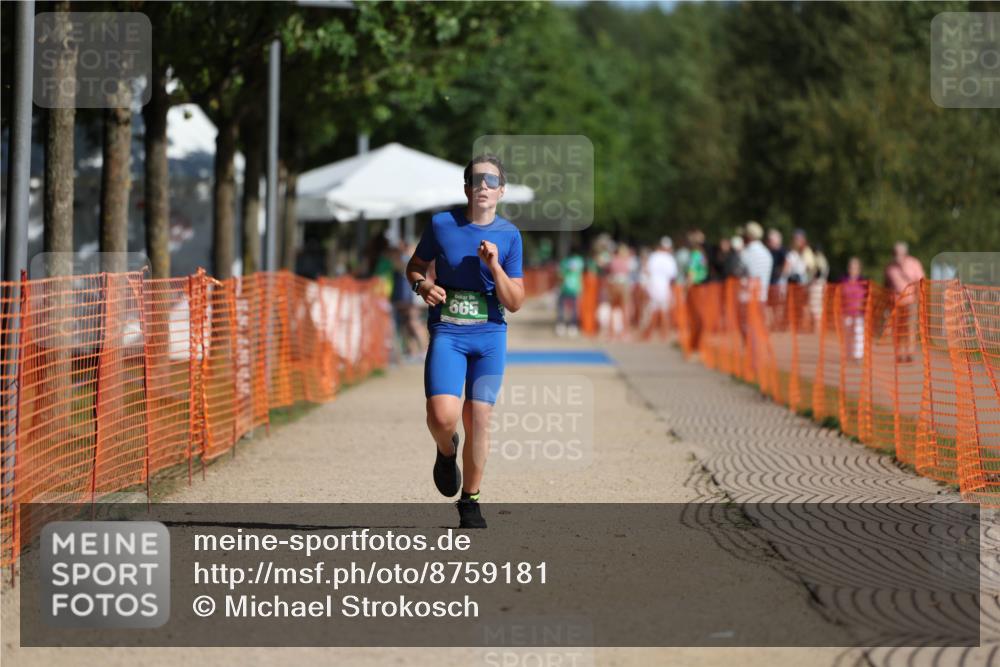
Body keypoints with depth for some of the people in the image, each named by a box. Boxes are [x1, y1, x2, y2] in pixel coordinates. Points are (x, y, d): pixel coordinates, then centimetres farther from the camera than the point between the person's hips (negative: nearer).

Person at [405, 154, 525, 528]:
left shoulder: (509, 235, 1)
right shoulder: (442, 224, 0)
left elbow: (514, 303, 0)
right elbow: (415, 265, 15)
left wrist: (494, 266, -15)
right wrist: (423, 285, -7)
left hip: (490, 334, 1)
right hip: (447, 332, -1)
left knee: (478, 421, -1)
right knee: (443, 416, -18)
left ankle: (470, 502, 17)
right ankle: (446, 452, 18)